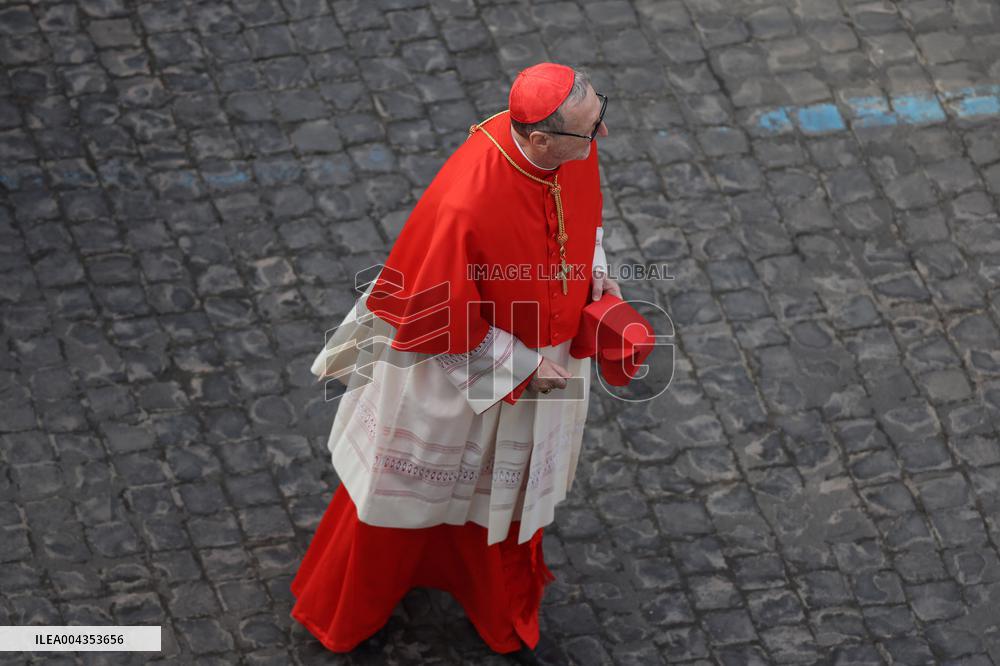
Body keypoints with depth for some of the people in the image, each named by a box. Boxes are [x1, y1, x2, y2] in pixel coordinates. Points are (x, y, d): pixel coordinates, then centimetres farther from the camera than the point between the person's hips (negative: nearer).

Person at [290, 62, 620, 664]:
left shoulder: (575, 147, -21)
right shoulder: (464, 203, -42)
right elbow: (435, 315, -28)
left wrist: (595, 270, -10)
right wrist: (522, 366, -21)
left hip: (537, 355, 6)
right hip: (457, 366, -6)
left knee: (508, 487, 29)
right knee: (410, 482, 21)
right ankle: (343, 610, 50)